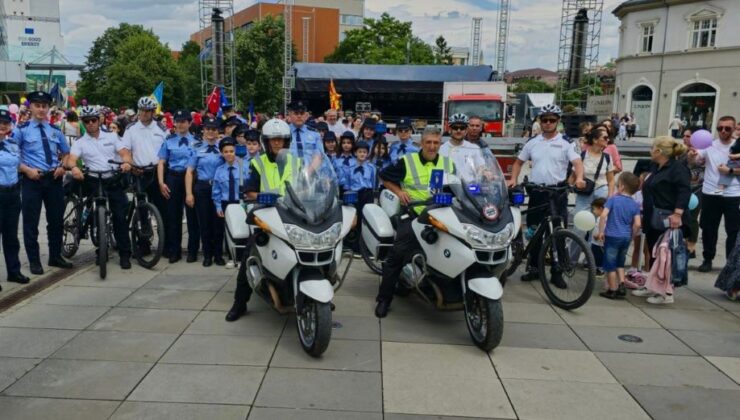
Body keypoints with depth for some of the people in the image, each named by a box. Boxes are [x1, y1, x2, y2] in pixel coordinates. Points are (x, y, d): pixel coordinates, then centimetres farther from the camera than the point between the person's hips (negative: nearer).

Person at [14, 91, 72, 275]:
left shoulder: (55, 130, 11)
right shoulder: (21, 130, -2)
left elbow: (66, 154, 20)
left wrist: (62, 167, 1)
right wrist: (27, 170, -16)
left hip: (54, 179, 4)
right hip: (32, 179, -4)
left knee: (56, 219, 11)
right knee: (31, 222, 3)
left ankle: (55, 256, 25)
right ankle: (34, 261, 15)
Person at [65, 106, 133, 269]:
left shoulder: (111, 137, 10)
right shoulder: (80, 143, 5)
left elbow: (124, 152, -1)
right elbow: (71, 159, -11)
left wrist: (126, 162, -24)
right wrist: (74, 167, -34)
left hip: (114, 182, 0)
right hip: (94, 183, 0)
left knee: (120, 217, -2)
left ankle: (124, 254, 4)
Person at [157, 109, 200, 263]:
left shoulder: (196, 141, 4)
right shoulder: (168, 141, 7)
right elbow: (161, 163, 5)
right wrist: (161, 182, -5)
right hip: (173, 178, 1)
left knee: (192, 215, 2)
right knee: (173, 216, 6)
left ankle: (192, 251, 13)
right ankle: (174, 251, 16)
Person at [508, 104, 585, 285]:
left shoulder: (565, 144, 0)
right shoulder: (532, 143, 10)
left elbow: (577, 162, -12)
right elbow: (519, 162, 17)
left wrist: (579, 178, -32)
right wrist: (513, 179, 1)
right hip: (536, 192, 3)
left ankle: (557, 272, 7)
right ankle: (534, 268, 22)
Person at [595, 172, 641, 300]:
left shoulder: (613, 199, -7)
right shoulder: (635, 205, 2)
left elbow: (603, 215, -17)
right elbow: (637, 224, -5)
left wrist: (601, 231, -9)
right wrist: (632, 236, 10)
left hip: (612, 236, -4)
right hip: (626, 237, 4)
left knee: (610, 265, 6)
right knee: (620, 263, 22)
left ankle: (612, 290, 11)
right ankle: (622, 286, 14)